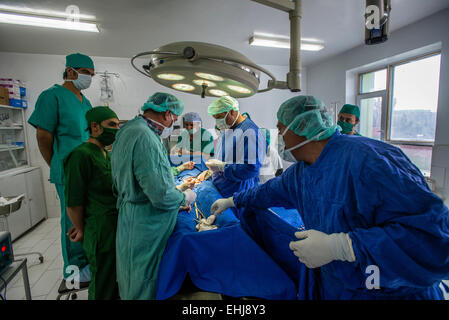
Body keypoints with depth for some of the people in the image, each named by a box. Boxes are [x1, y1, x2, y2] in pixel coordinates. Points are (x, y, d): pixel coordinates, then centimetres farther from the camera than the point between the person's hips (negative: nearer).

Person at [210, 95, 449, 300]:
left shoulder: (369, 160, -29)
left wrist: (338, 246, -33)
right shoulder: (300, 172, -1)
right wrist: (232, 201, 22)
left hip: (388, 291, -7)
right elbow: (273, 191, 15)